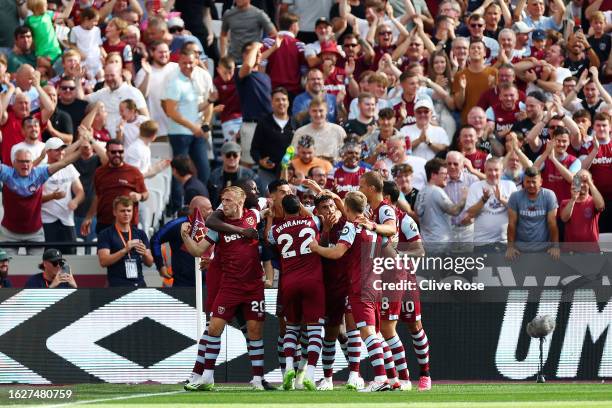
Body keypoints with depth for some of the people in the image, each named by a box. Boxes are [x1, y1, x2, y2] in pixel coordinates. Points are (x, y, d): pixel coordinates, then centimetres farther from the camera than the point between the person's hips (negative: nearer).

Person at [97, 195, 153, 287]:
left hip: (139, 282, 4)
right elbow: (103, 261, -9)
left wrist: (145, 253, -9)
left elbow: (150, 263, 15)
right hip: (118, 285, -4)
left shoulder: (140, 234, 15)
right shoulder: (106, 234, 3)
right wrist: (125, 250, -20)